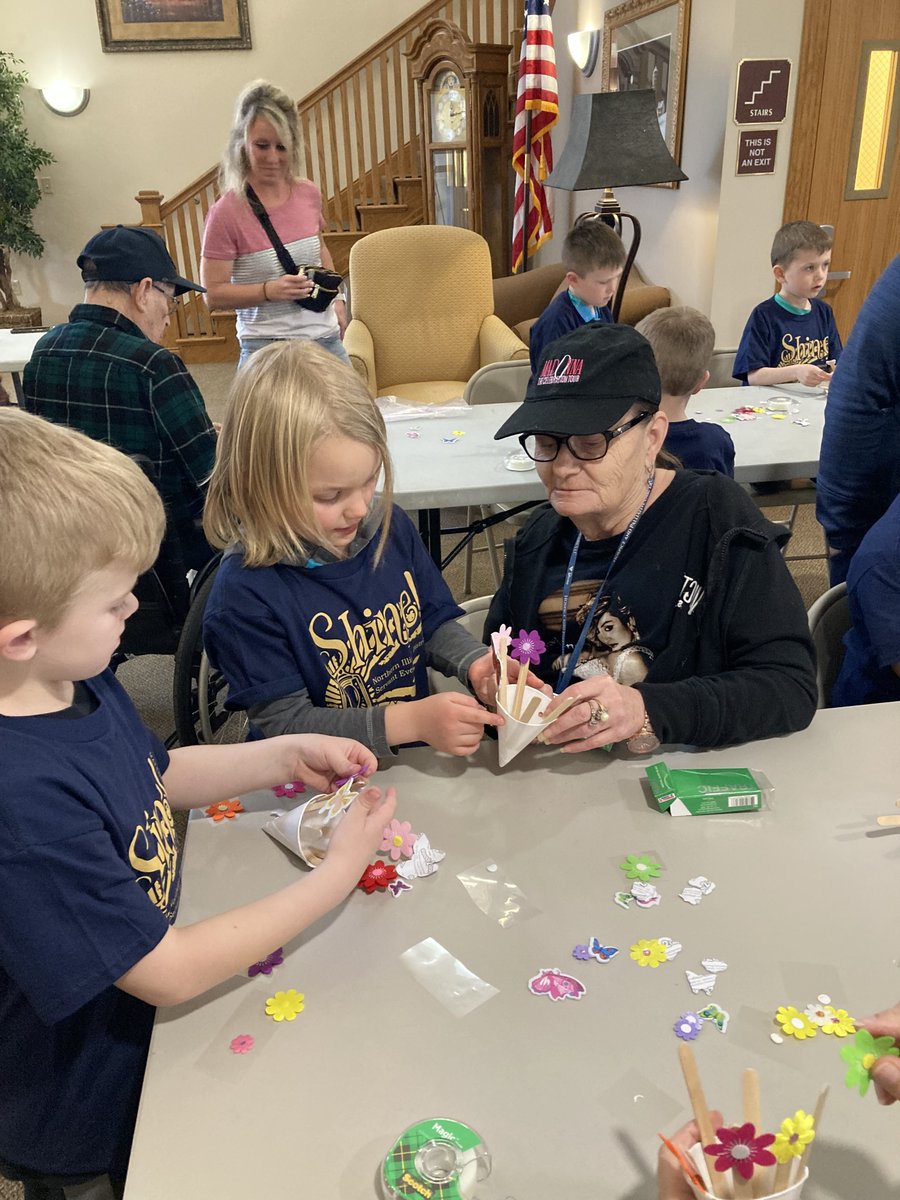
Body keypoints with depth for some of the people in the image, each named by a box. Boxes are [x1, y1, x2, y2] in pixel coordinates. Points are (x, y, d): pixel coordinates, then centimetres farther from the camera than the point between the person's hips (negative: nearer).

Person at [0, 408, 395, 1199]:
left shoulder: (74, 681, -12)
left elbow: (155, 774, 8)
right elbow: (170, 972, -30)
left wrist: (287, 756, -3)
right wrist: (338, 875, -22)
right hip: (84, 1114, -6)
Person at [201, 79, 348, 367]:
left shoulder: (309, 194, 4)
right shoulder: (227, 213, -11)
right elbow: (213, 293, -11)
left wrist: (336, 298, 11)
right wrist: (270, 290, -23)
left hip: (326, 340, 5)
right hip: (267, 348, -5)